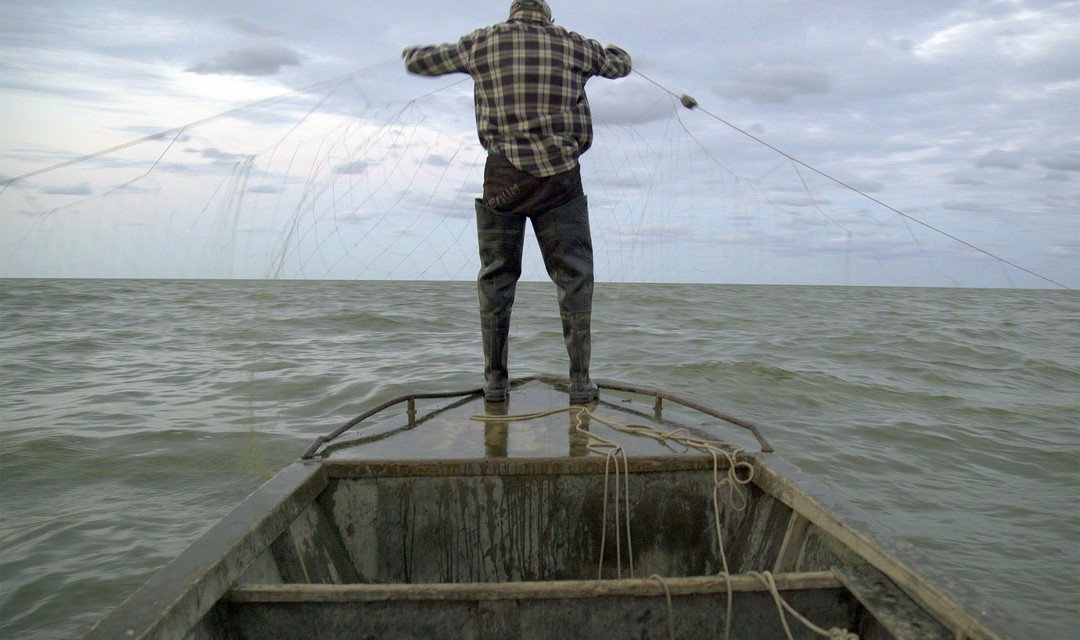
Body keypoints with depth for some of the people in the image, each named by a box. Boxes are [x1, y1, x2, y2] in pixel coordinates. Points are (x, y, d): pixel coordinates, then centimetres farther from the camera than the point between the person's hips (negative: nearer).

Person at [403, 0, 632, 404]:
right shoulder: (573, 45, 11)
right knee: (573, 276, 5)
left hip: (503, 175, 1)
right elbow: (621, 64, 28)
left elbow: (422, 62, 19)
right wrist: (608, 49, 50)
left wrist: (412, 53, 42)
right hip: (559, 175, 0)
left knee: (496, 277, 8)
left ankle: (495, 379, 9)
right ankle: (580, 380, 2)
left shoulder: (483, 43, 10)